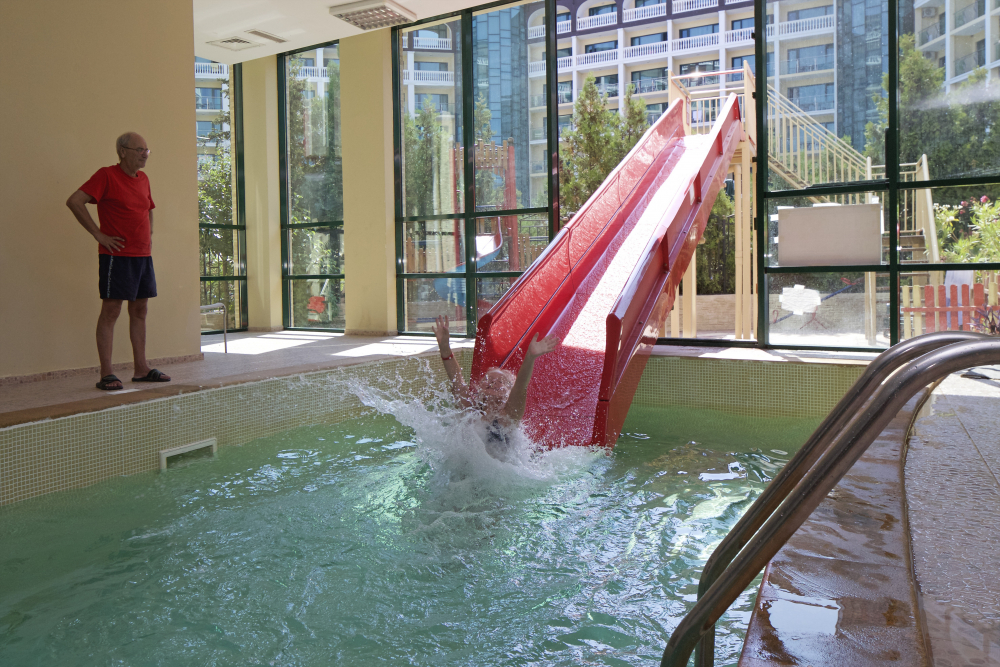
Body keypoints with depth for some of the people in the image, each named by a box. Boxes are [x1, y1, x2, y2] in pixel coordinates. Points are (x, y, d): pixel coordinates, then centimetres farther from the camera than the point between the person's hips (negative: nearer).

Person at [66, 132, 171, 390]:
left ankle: (141, 369, 18)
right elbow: (74, 201, -15)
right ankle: (106, 375, -1)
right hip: (117, 254, -8)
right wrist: (99, 235, -15)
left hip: (143, 255, 8)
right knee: (111, 311, -5)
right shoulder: (106, 175, -7)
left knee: (140, 310, 10)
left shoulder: (143, 179, 15)